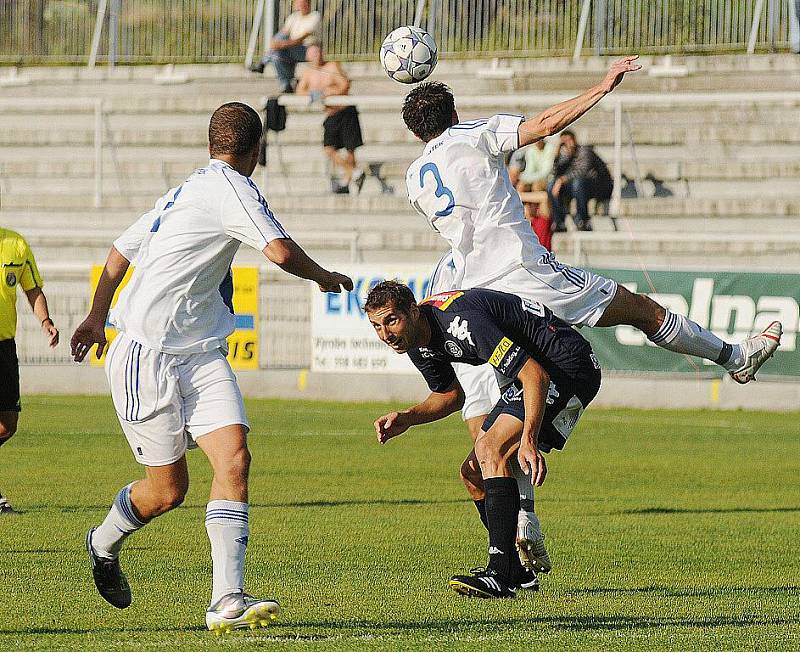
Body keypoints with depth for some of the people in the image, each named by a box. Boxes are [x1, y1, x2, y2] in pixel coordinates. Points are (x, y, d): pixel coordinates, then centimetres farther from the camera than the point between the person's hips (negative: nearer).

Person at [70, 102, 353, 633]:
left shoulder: (187, 191, 17)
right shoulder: (229, 186, -11)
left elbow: (121, 250, 26)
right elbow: (280, 251, -24)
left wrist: (97, 318, 36)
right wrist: (324, 277, -4)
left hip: (201, 355, 8)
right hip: (148, 355, -8)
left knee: (234, 457, -12)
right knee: (169, 490, 0)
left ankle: (228, 600, -20)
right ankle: (104, 544, 32)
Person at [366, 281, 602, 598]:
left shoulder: (459, 322, -29)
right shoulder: (417, 341, 2)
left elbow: (536, 375, -31)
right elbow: (452, 394, 21)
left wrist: (529, 440, -40)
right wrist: (406, 418, 2)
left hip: (568, 366, -10)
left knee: (493, 452, -22)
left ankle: (500, 575, -27)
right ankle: (515, 569, 15)